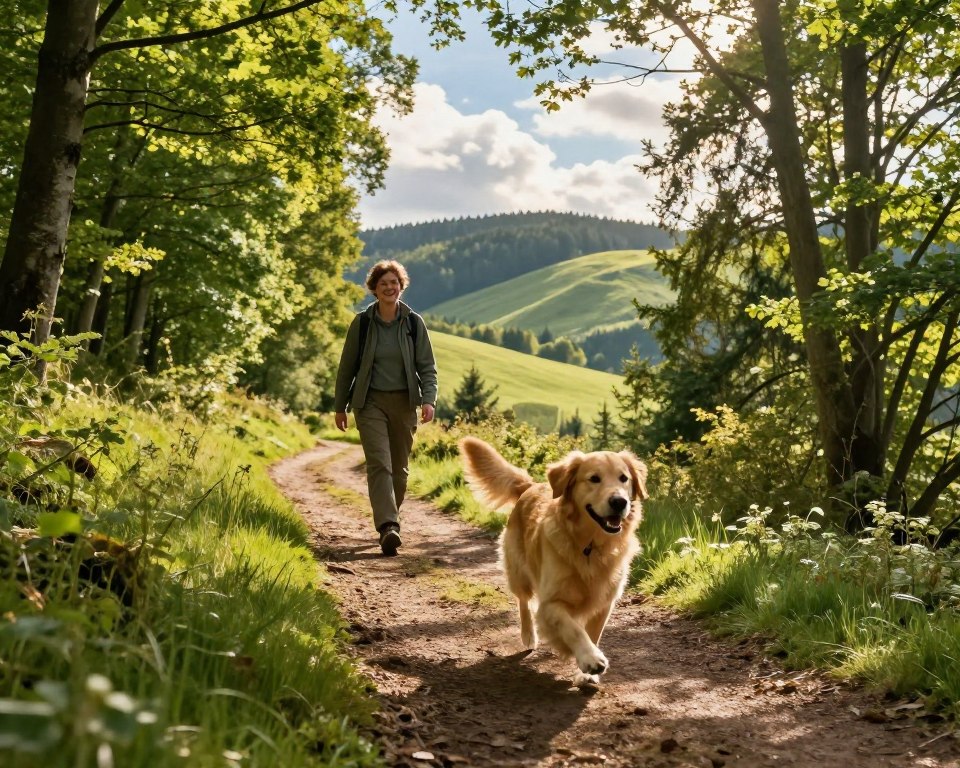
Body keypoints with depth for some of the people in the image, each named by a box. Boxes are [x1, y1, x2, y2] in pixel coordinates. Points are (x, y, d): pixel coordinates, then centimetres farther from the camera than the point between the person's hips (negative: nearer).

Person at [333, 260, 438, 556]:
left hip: (404, 402, 2)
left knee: (399, 467, 9)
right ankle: (388, 528, -25)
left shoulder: (413, 322, 2)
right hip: (370, 402, -2)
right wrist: (340, 406, 8)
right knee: (379, 464, -16)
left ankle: (389, 519, 26)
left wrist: (428, 399, -13)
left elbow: (427, 366, 3)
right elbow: (347, 366, 6)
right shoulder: (362, 322, -1)